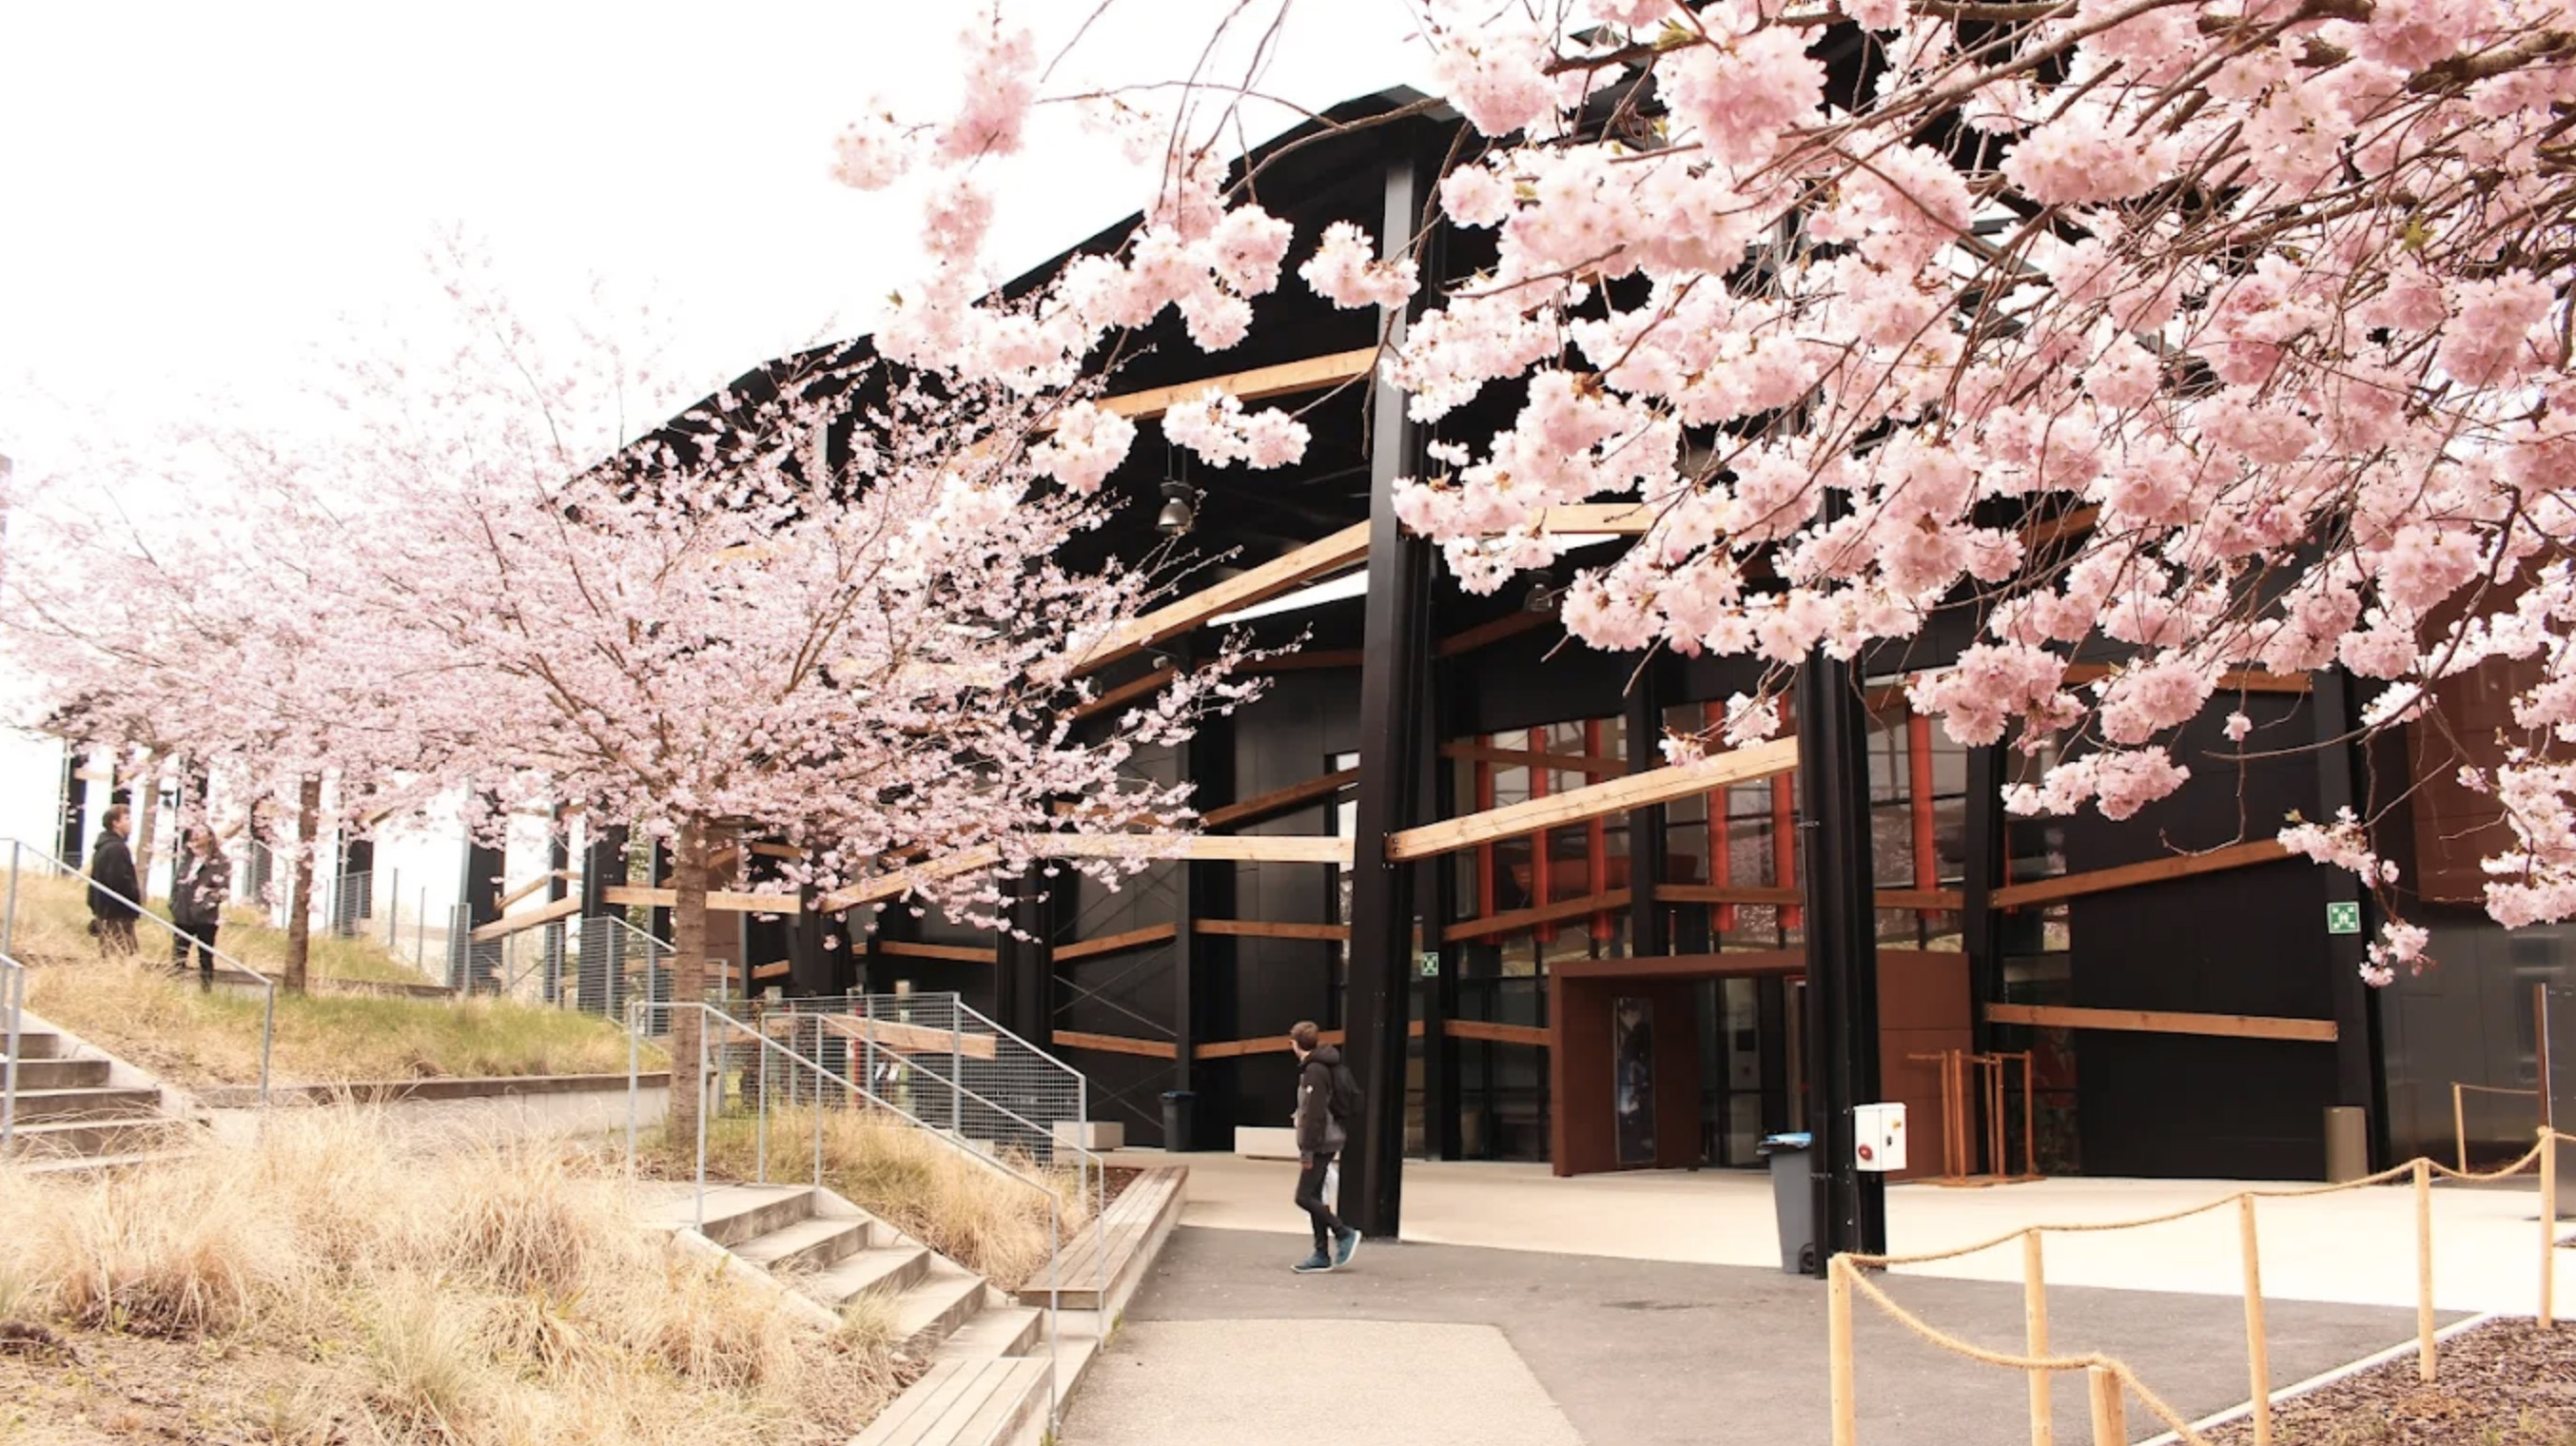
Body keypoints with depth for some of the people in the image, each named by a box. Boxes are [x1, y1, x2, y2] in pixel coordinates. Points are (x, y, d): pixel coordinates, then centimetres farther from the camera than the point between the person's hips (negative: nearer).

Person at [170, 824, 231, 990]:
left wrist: (207, 902, -18)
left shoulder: (220, 861, -4)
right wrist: (173, 906, 8)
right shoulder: (185, 858, 14)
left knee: (205, 958, 4)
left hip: (205, 918, -5)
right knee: (177, 957, 3)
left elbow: (224, 889, -10)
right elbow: (177, 883, 18)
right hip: (182, 916, 5)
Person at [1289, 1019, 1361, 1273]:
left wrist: (1307, 1149, -20)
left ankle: (1344, 1234, -1)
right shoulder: (1326, 1066, 14)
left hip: (1321, 1144, -10)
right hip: (1327, 1141, 10)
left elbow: (1315, 1113, -21)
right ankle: (1322, 1254, 12)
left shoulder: (1315, 1070, -16)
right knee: (1314, 1196, 10)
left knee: (1304, 1197, -8)